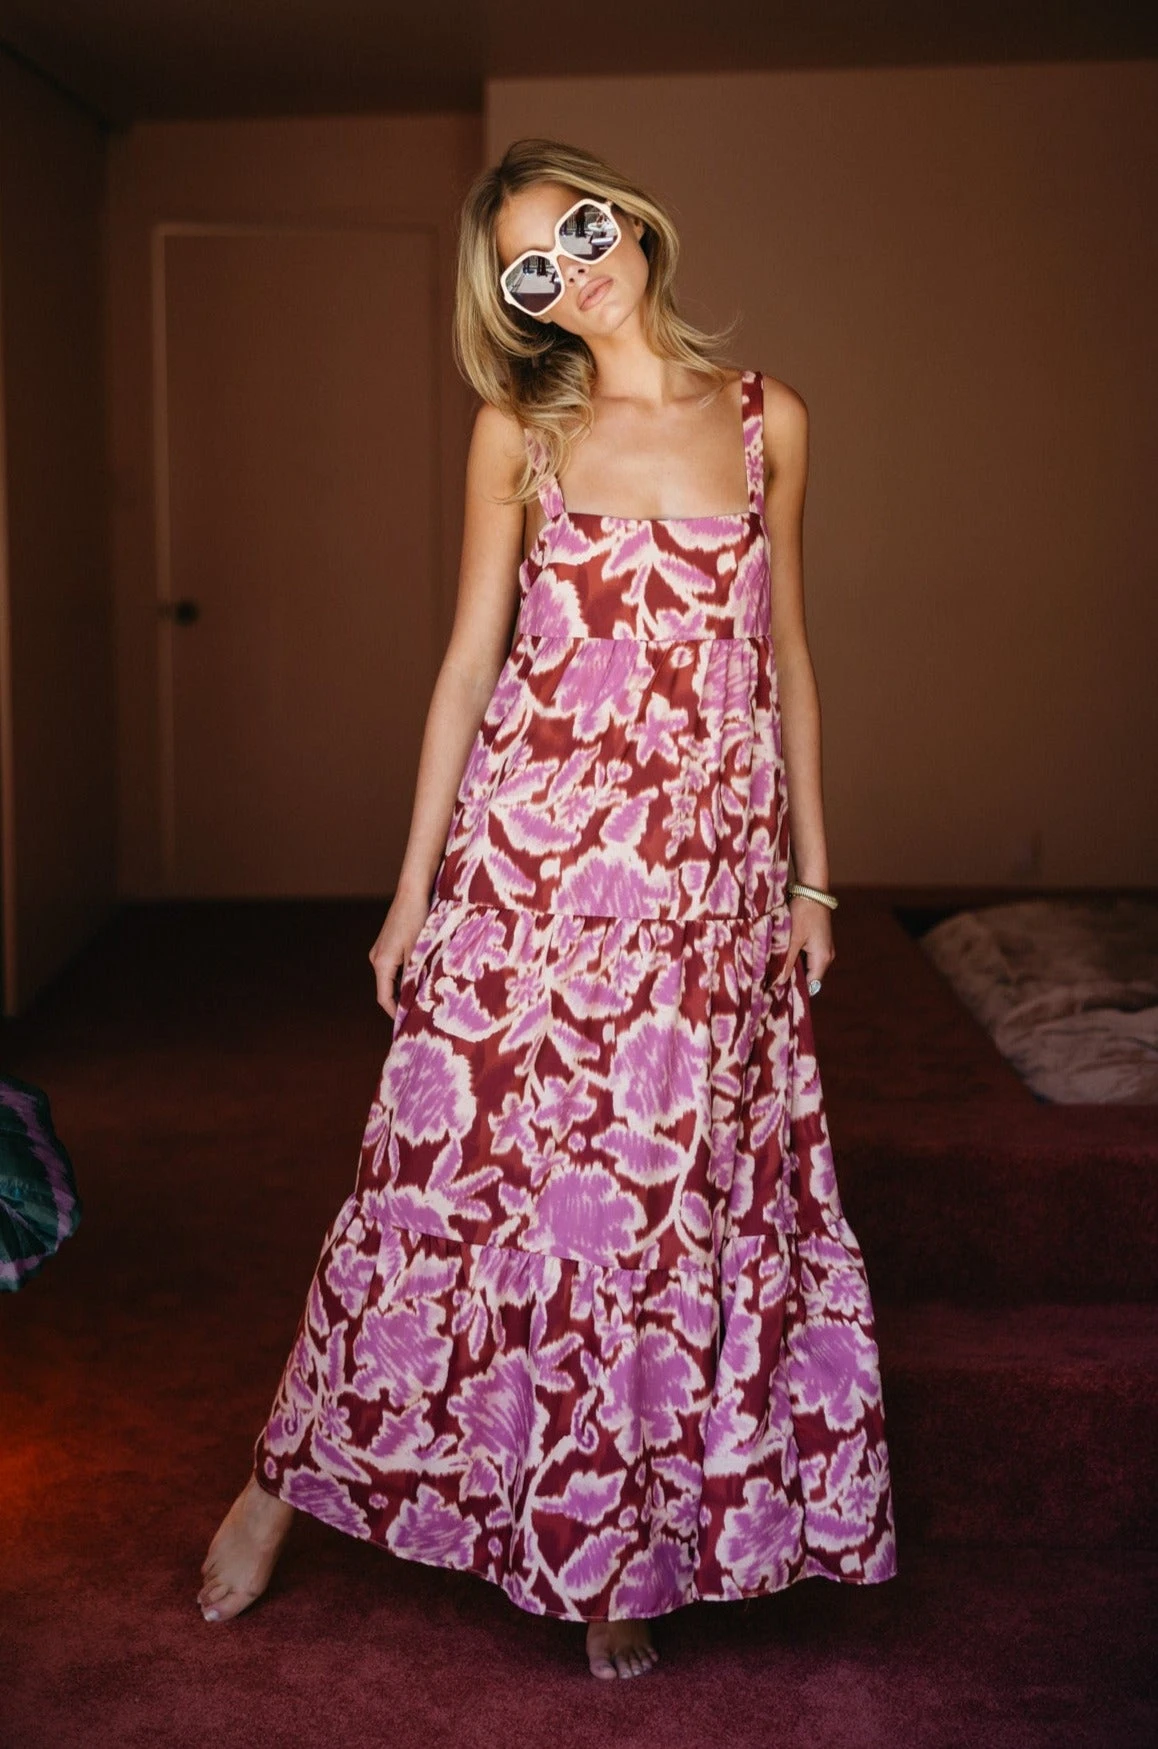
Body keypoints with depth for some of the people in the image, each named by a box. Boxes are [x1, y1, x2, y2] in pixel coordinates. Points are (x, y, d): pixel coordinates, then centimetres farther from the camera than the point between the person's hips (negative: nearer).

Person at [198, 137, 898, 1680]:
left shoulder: (768, 419, 7)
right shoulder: (518, 433, 4)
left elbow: (786, 652, 10)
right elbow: (470, 659, 4)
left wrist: (813, 871, 8)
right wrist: (415, 884, 1)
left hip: (712, 861, 2)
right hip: (534, 843, -1)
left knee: (678, 1187, 6)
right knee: (460, 1162, 3)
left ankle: (624, 1547, 23)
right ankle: (288, 1474, 22)